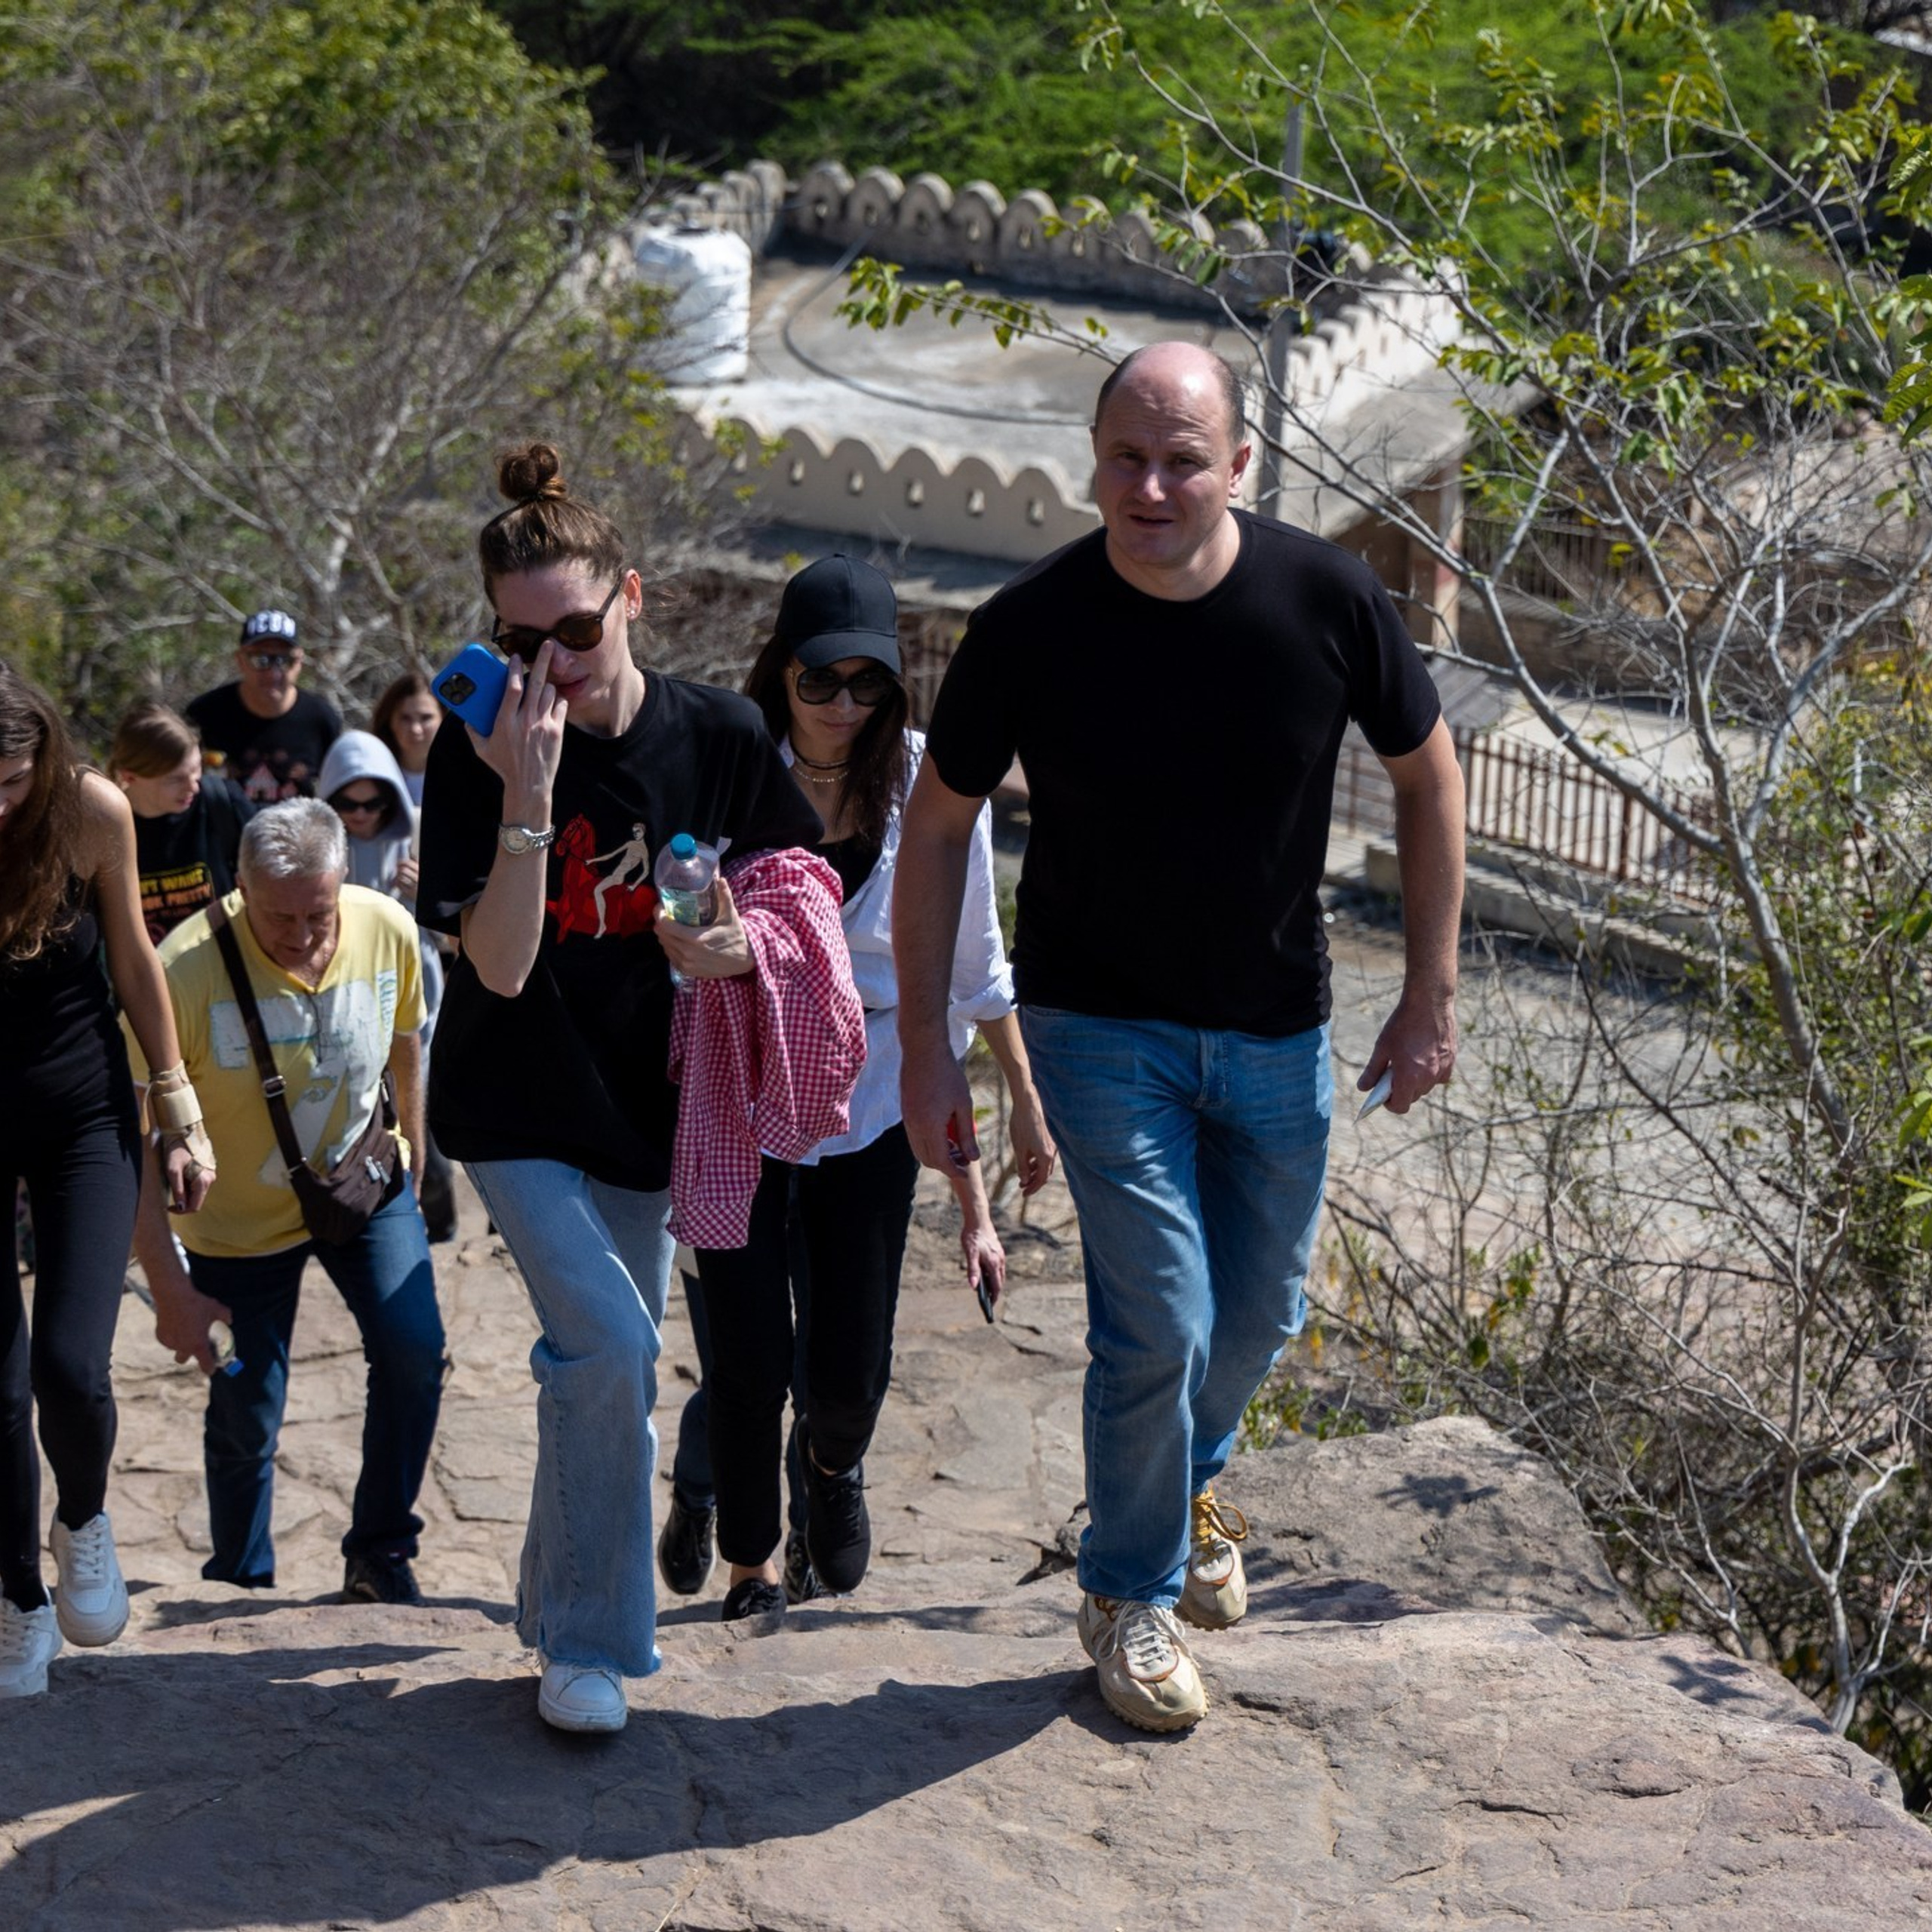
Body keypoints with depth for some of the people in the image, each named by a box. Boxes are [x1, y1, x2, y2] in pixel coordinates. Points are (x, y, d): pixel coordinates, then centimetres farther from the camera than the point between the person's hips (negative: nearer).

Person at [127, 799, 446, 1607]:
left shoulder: (389, 931, -18)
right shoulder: (186, 970, -30)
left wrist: (409, 1158, 15)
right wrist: (167, 1285, -26)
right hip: (238, 1216, -2)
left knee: (414, 1349, -16)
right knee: (245, 1416, 2)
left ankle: (378, 1552, 4)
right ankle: (239, 1588, 27)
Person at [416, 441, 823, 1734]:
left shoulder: (719, 735, -8)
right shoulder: (479, 756, -15)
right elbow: (499, 966, -22)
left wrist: (738, 942, -16)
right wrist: (527, 793, -32)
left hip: (642, 1101, 3)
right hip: (515, 1108, -3)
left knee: (614, 1363, 13)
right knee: (608, 1341, -18)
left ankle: (562, 1605, 35)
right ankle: (588, 1641, -3)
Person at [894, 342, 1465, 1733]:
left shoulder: (1328, 600, -16)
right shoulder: (1029, 629, -18)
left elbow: (1427, 774, -1)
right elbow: (939, 829, -6)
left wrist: (1433, 992, -2)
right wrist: (926, 1044, -8)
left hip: (1276, 1028, 3)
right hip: (1102, 1024, -2)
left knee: (1259, 1314, 16)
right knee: (1159, 1320, -9)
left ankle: (1189, 1486, 49)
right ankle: (1131, 1594, 16)